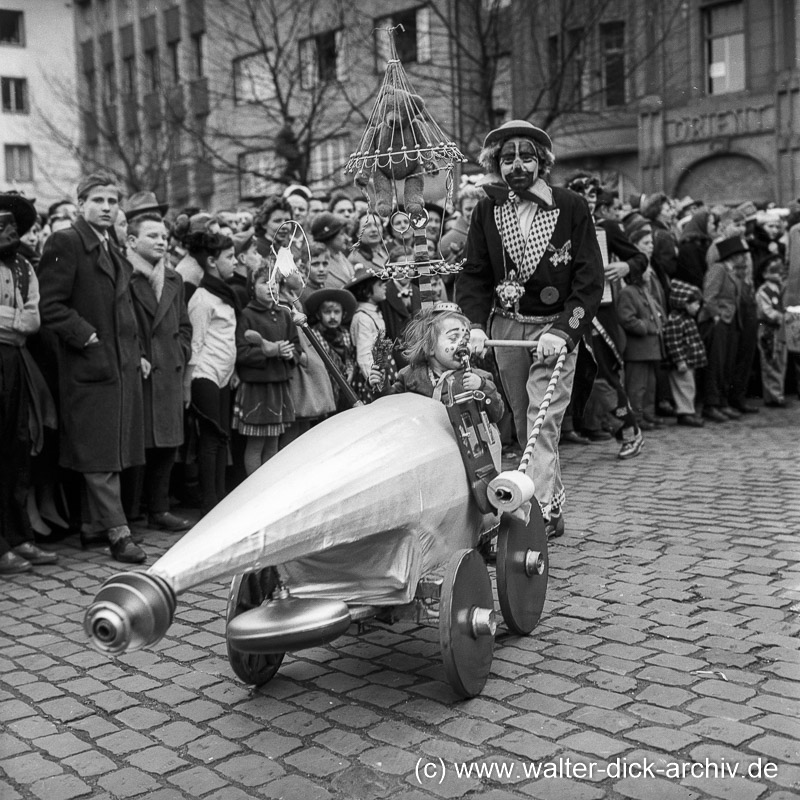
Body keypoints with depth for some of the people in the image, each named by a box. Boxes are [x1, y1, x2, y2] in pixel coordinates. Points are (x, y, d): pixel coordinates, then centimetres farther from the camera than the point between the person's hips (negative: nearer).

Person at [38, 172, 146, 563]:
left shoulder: (115, 251, 18)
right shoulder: (65, 243, -7)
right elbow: (51, 306, -13)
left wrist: (136, 352, 15)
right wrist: (87, 336, -17)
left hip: (122, 366, 8)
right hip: (89, 366, -8)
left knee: (112, 450, 12)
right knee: (99, 453, -4)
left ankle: (95, 525, 22)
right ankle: (117, 531, -2)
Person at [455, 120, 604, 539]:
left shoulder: (571, 207, -6)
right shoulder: (487, 211, 3)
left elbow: (590, 277, -9)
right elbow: (474, 273, 3)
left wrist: (563, 331, -20)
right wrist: (474, 324, -13)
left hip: (554, 327, -3)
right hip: (505, 327, 4)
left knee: (543, 422, -14)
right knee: (523, 421, 8)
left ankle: (545, 510, -13)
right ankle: (551, 509, 20)